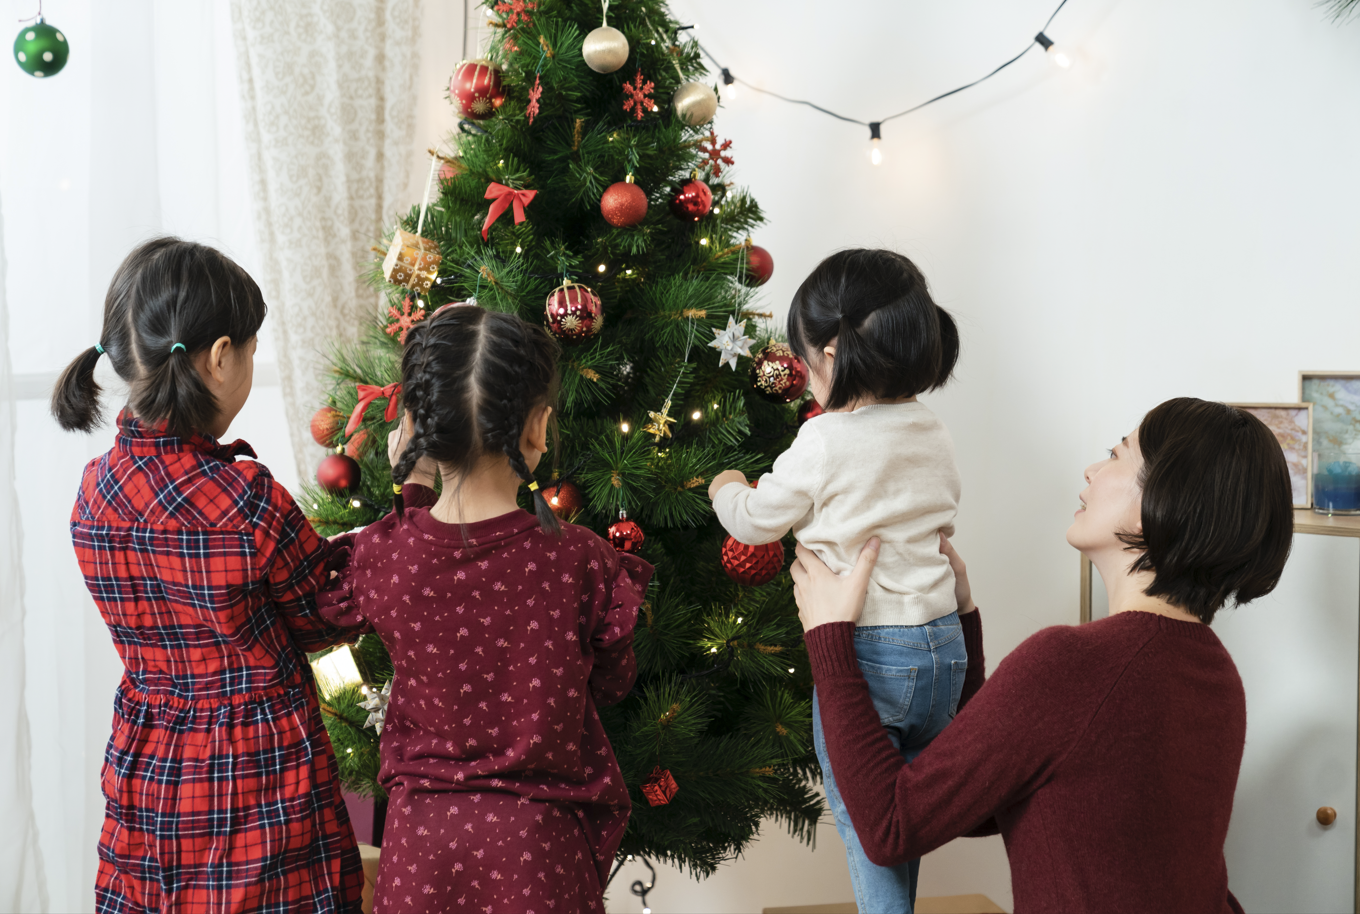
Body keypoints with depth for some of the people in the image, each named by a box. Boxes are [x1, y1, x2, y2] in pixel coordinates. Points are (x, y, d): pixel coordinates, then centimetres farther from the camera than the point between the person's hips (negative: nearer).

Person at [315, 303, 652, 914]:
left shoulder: (379, 559, -13)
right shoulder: (582, 564, -18)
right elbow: (611, 684, -1)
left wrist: (412, 487, 18)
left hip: (419, 840, 2)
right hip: (539, 841, -1)